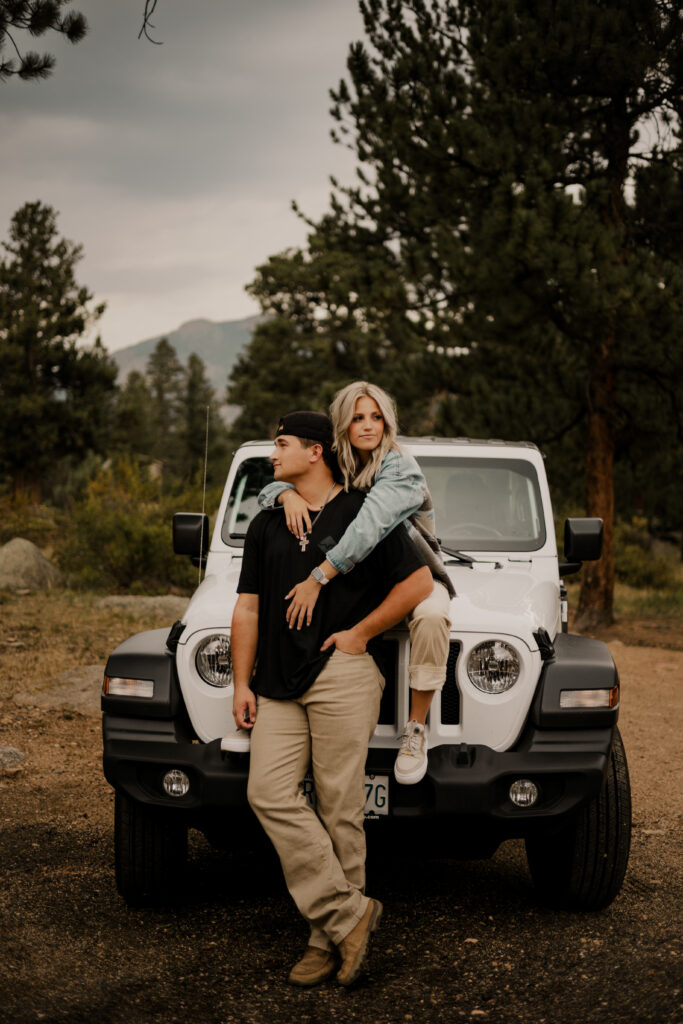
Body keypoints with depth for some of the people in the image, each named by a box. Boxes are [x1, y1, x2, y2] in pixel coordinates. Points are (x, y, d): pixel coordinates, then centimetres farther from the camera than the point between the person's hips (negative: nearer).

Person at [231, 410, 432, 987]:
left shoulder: (365, 514, 3)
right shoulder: (266, 525, 19)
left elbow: (419, 582, 1)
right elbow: (248, 608, 17)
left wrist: (360, 633, -3)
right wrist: (242, 682, 10)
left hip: (342, 676, -5)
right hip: (279, 684, 5)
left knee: (339, 805, -5)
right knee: (269, 794, -10)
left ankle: (332, 936, 4)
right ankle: (348, 916, -7)